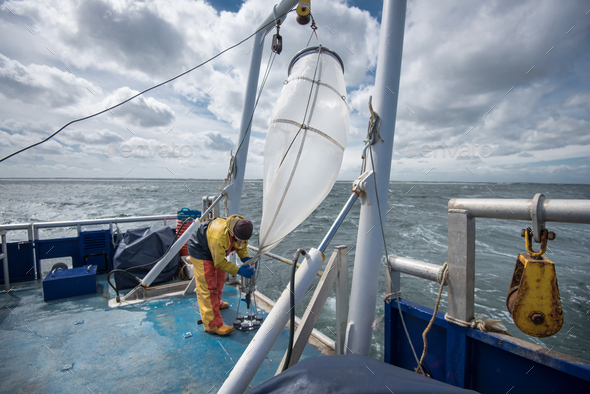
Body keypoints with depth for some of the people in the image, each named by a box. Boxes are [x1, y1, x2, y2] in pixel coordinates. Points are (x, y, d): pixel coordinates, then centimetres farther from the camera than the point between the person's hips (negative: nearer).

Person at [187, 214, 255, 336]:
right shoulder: (219, 236, -44)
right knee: (207, 287, -9)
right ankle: (213, 325, -2)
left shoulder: (243, 229, -20)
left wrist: (246, 258, -21)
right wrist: (238, 271, -34)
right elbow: (219, 262, -32)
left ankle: (216, 303, 51)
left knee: (219, 279, 24)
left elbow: (241, 246, -2)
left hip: (217, 251, 8)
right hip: (200, 252, -8)